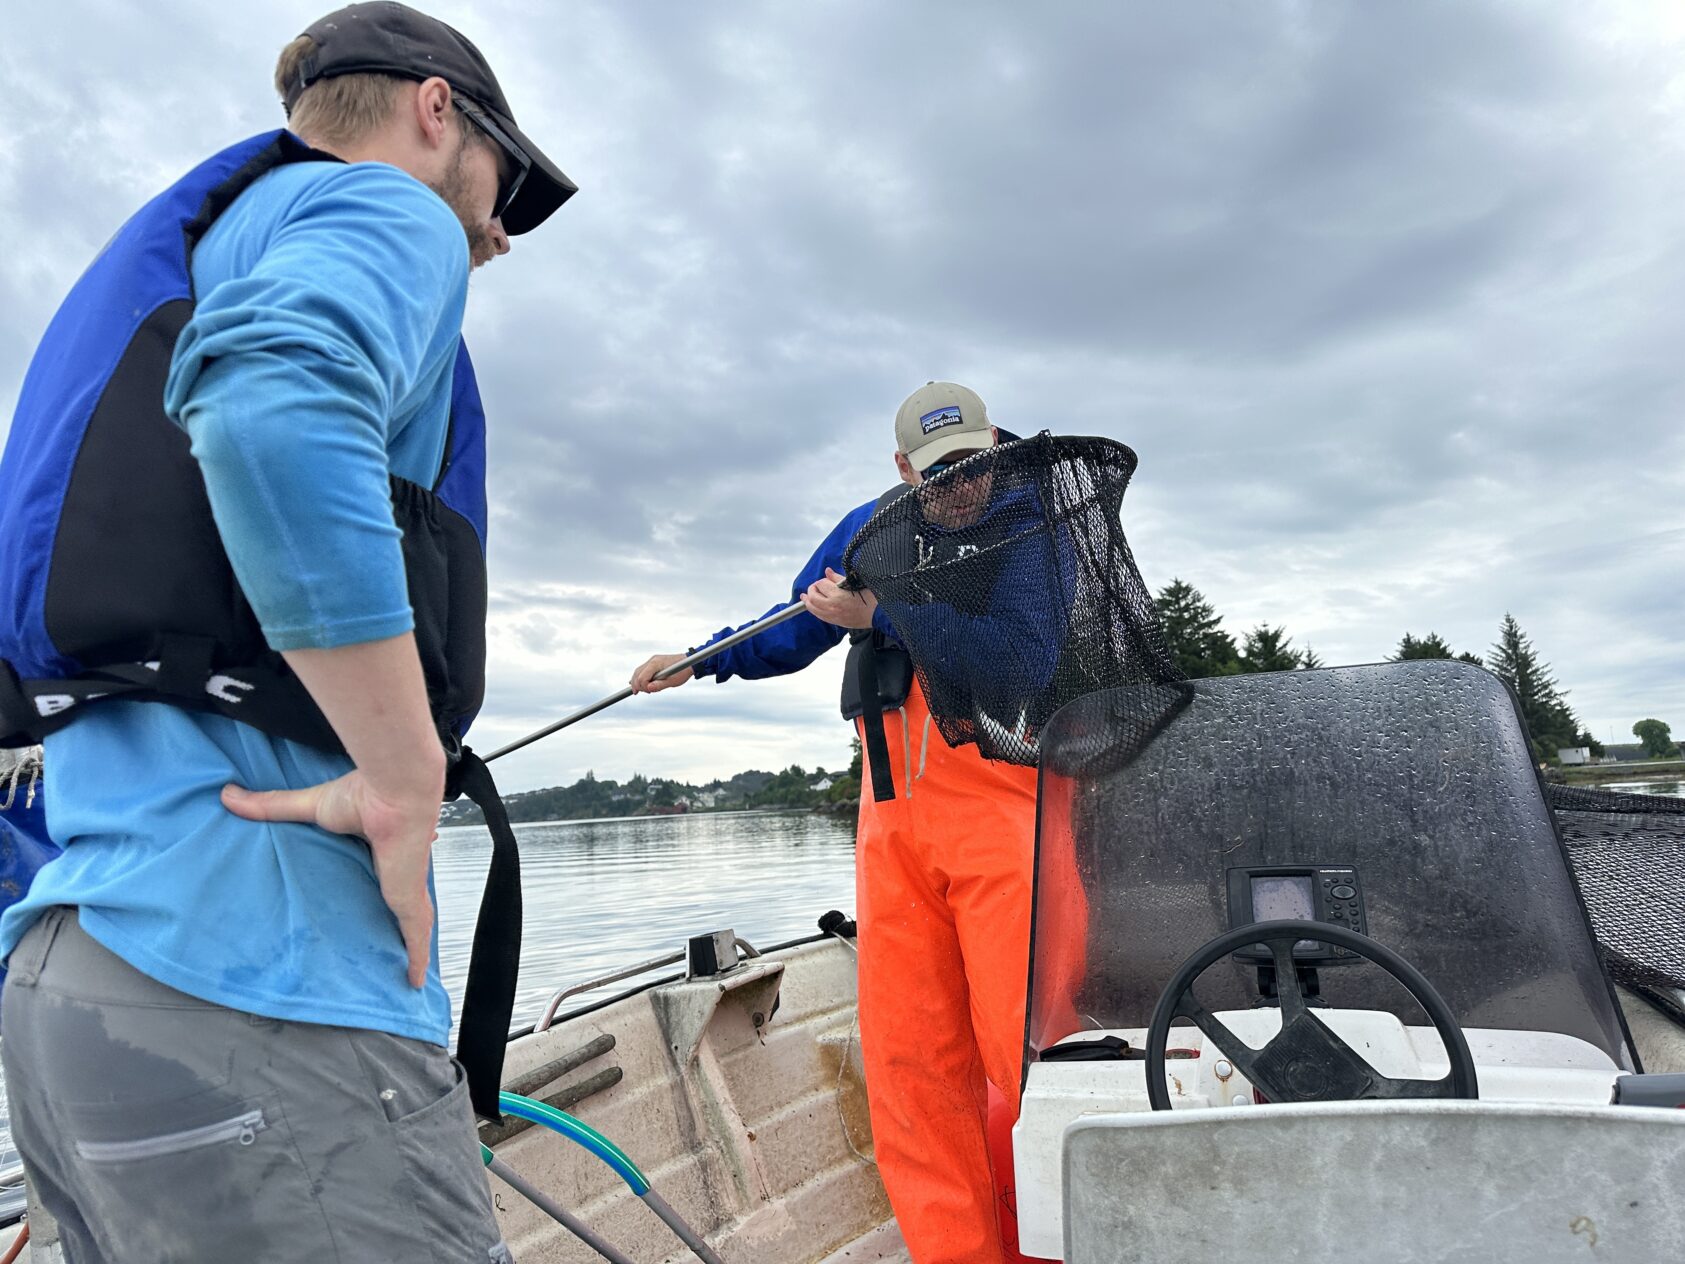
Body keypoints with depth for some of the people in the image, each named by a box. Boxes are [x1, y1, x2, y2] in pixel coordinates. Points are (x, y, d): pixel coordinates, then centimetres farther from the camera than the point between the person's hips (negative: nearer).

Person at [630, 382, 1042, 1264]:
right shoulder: (869, 529, 13)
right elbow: (795, 633, 27)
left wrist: (878, 619, -19)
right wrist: (701, 660, 17)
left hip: (1003, 810, -3)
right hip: (896, 818, 4)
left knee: (1023, 1050, -6)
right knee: (907, 1060, 4)